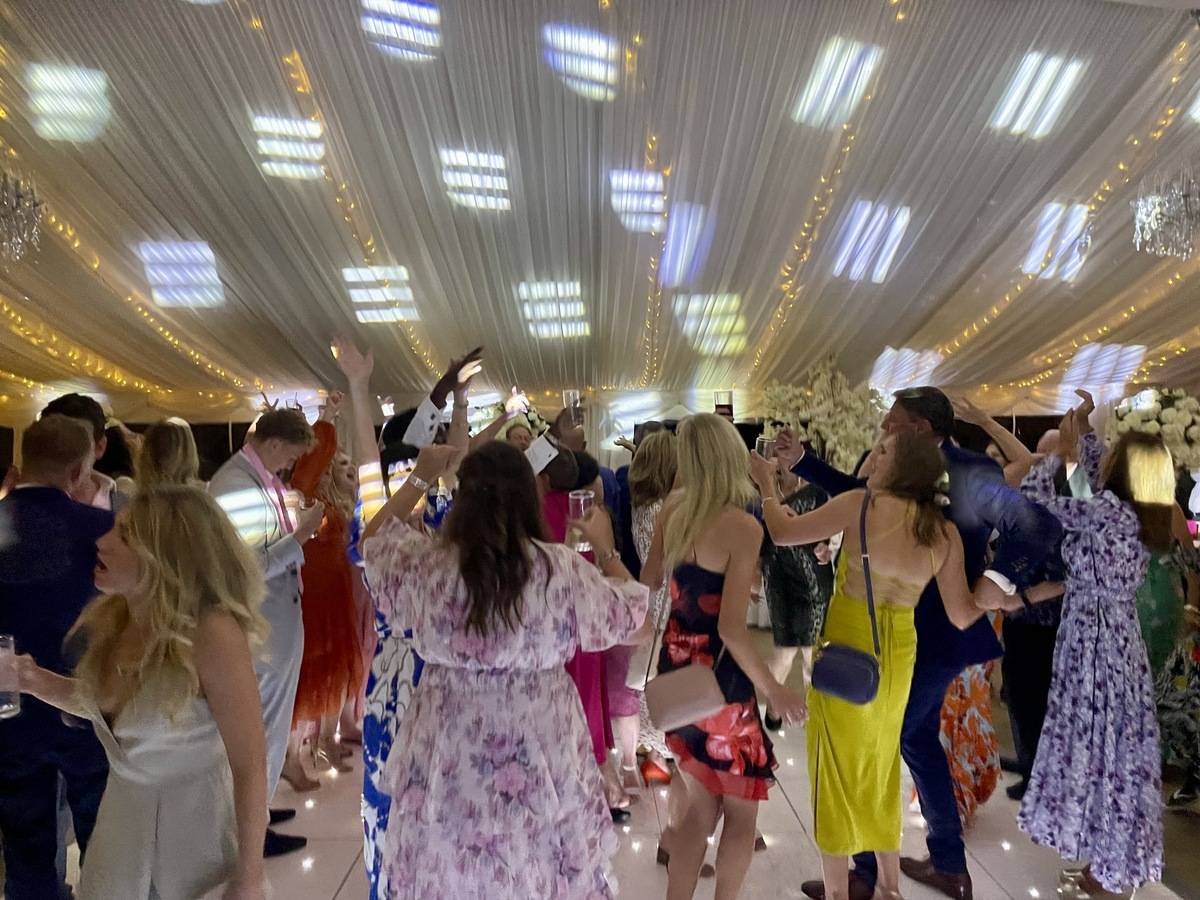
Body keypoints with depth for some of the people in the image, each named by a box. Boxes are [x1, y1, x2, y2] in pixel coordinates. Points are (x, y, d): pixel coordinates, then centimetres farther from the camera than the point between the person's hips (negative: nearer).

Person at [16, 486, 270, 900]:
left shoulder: (213, 633, -29)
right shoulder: (110, 618, -7)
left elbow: (250, 766, -24)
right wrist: (34, 679, -6)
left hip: (199, 820, -6)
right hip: (122, 814, 6)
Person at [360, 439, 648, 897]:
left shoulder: (427, 563, -11)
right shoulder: (561, 568, -15)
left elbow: (372, 542, 12)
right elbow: (628, 617, 0)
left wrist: (419, 478, 16)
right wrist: (606, 548, 12)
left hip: (449, 748, 2)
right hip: (540, 750, -1)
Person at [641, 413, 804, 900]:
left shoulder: (673, 507, -2)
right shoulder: (742, 526, -22)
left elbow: (648, 583, 9)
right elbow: (731, 627, -24)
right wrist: (772, 689, -12)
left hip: (677, 664, 7)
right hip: (719, 675, -6)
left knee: (701, 803, 21)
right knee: (741, 808, 16)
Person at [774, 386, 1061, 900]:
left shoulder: (969, 473, -19)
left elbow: (1039, 525, -24)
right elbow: (861, 494, 16)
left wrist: (997, 581, -26)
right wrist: (801, 462, 11)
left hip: (936, 636, -9)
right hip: (914, 632, 9)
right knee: (917, 738, 19)